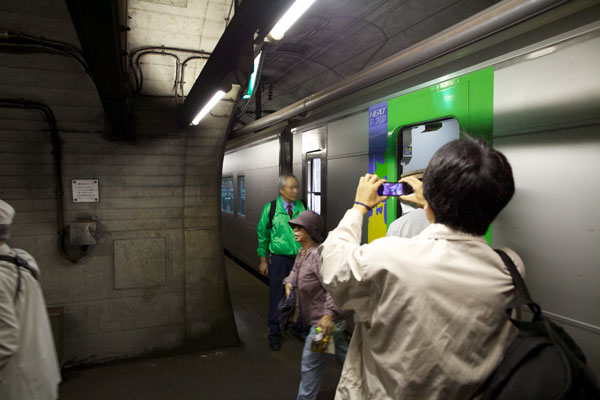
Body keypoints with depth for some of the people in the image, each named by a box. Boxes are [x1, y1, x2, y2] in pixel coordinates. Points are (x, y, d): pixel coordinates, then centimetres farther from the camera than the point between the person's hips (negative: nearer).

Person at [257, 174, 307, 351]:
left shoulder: (303, 207, 2)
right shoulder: (270, 208, -4)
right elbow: (262, 235, 2)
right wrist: (263, 260, 2)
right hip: (279, 259, -2)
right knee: (277, 297, 6)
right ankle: (274, 334, 23)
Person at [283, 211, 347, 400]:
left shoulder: (318, 255, -25)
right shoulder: (301, 253, 6)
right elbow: (295, 271, 25)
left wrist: (329, 314, -35)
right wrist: (289, 282, 6)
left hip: (325, 320, -10)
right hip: (324, 319, 10)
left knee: (311, 363, 3)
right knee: (341, 352, 27)